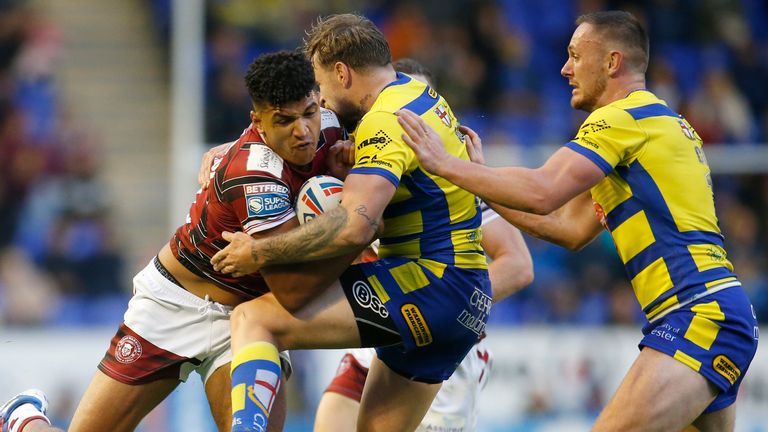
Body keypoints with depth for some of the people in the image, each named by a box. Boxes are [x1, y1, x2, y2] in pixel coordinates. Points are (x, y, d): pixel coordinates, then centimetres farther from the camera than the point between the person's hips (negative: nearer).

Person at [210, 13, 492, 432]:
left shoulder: (385, 123, -15)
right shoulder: (417, 92, 16)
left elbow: (353, 227, -28)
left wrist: (261, 252, -19)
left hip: (431, 283, -10)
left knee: (254, 319, -17)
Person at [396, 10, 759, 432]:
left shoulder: (624, 117, -6)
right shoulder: (657, 120, 25)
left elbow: (541, 193, -18)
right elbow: (570, 227, 25)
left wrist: (445, 164, -11)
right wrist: (477, 176, 22)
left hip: (701, 316, -11)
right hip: (716, 314, 11)